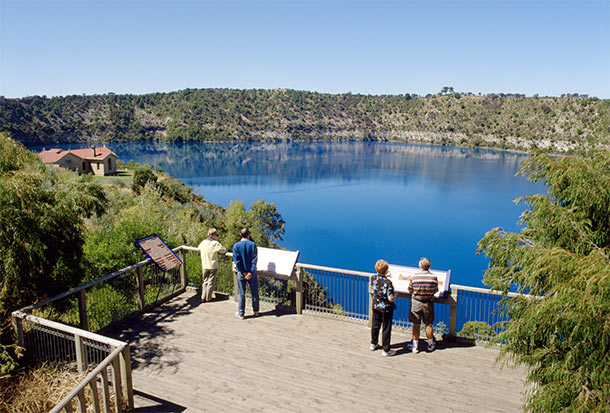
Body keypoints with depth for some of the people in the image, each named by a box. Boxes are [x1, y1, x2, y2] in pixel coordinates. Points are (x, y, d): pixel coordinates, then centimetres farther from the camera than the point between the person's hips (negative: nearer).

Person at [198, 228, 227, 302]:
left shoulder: (203, 242, 1)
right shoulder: (215, 243, -16)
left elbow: (199, 249, 18)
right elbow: (223, 250, -10)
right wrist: (217, 251, 8)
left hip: (204, 266, 5)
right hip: (213, 266, -5)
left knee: (205, 281, 17)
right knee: (211, 282, 8)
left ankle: (203, 297, 21)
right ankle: (208, 298, 17)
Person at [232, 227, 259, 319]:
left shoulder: (236, 245, -5)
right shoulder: (253, 244, -5)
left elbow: (236, 260, -9)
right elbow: (254, 259, -10)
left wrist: (243, 272, -8)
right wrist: (250, 272, -11)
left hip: (241, 272, 0)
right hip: (252, 271, 0)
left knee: (241, 293, 8)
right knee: (254, 292, 13)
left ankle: (241, 313, 14)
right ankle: (256, 311, 25)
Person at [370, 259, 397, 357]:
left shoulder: (373, 278, -10)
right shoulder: (388, 282, -26)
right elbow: (391, 299, -25)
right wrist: (395, 296, -1)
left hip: (376, 306, 6)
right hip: (386, 308, -6)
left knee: (375, 326, 22)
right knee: (386, 329, 8)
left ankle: (373, 344, 39)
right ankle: (386, 350, 18)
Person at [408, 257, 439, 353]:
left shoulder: (413, 277, -15)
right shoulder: (434, 277, -12)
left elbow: (410, 291, -5)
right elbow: (435, 291, 0)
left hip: (416, 303, -1)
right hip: (429, 303, 1)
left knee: (416, 325, 10)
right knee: (428, 325, 17)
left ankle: (415, 346, 19)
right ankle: (430, 345, 32)